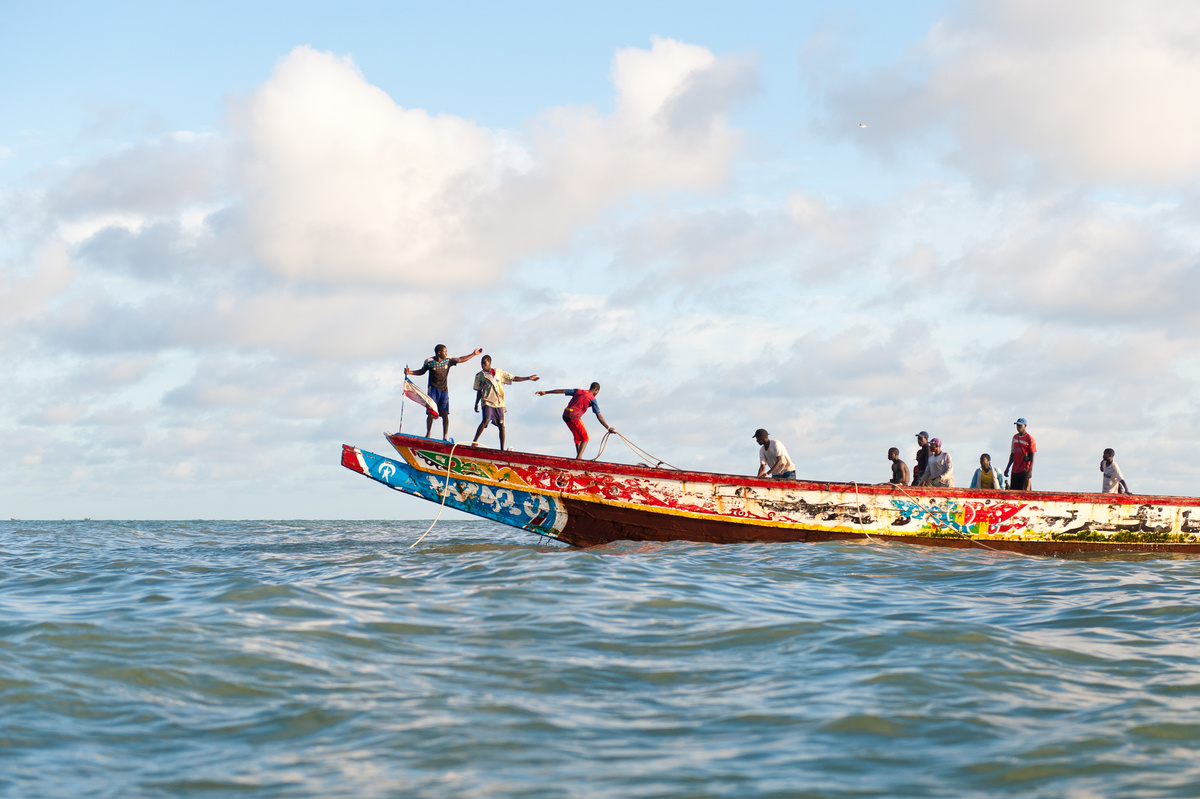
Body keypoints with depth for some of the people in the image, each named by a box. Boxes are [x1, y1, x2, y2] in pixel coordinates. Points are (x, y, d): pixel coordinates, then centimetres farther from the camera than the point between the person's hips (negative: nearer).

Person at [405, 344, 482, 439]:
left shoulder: (448, 361, 3)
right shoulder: (429, 362, -2)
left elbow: (461, 359, 13)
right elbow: (422, 371, 13)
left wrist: (474, 354, 13)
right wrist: (410, 372, 0)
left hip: (444, 390, 2)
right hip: (433, 389, -2)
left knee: (445, 413, -6)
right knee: (431, 412, -7)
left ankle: (445, 436, -7)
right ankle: (428, 434, 9)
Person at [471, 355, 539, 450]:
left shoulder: (499, 372, 13)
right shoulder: (479, 375, 9)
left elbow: (513, 379, 15)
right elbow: (479, 391, 14)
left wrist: (528, 378, 11)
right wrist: (476, 404, 8)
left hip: (499, 403, 2)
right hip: (487, 402, -2)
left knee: (501, 425, -1)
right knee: (486, 420, -25)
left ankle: (502, 449, 4)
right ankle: (474, 441, -19)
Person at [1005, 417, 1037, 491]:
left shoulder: (1030, 439, -5)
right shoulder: (1015, 437, 17)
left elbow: (1032, 455, -9)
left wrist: (1030, 470, -17)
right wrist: (1007, 468, 21)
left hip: (1025, 470, -7)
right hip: (1015, 470, 7)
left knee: (1024, 491, -11)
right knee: (1012, 492, 4)